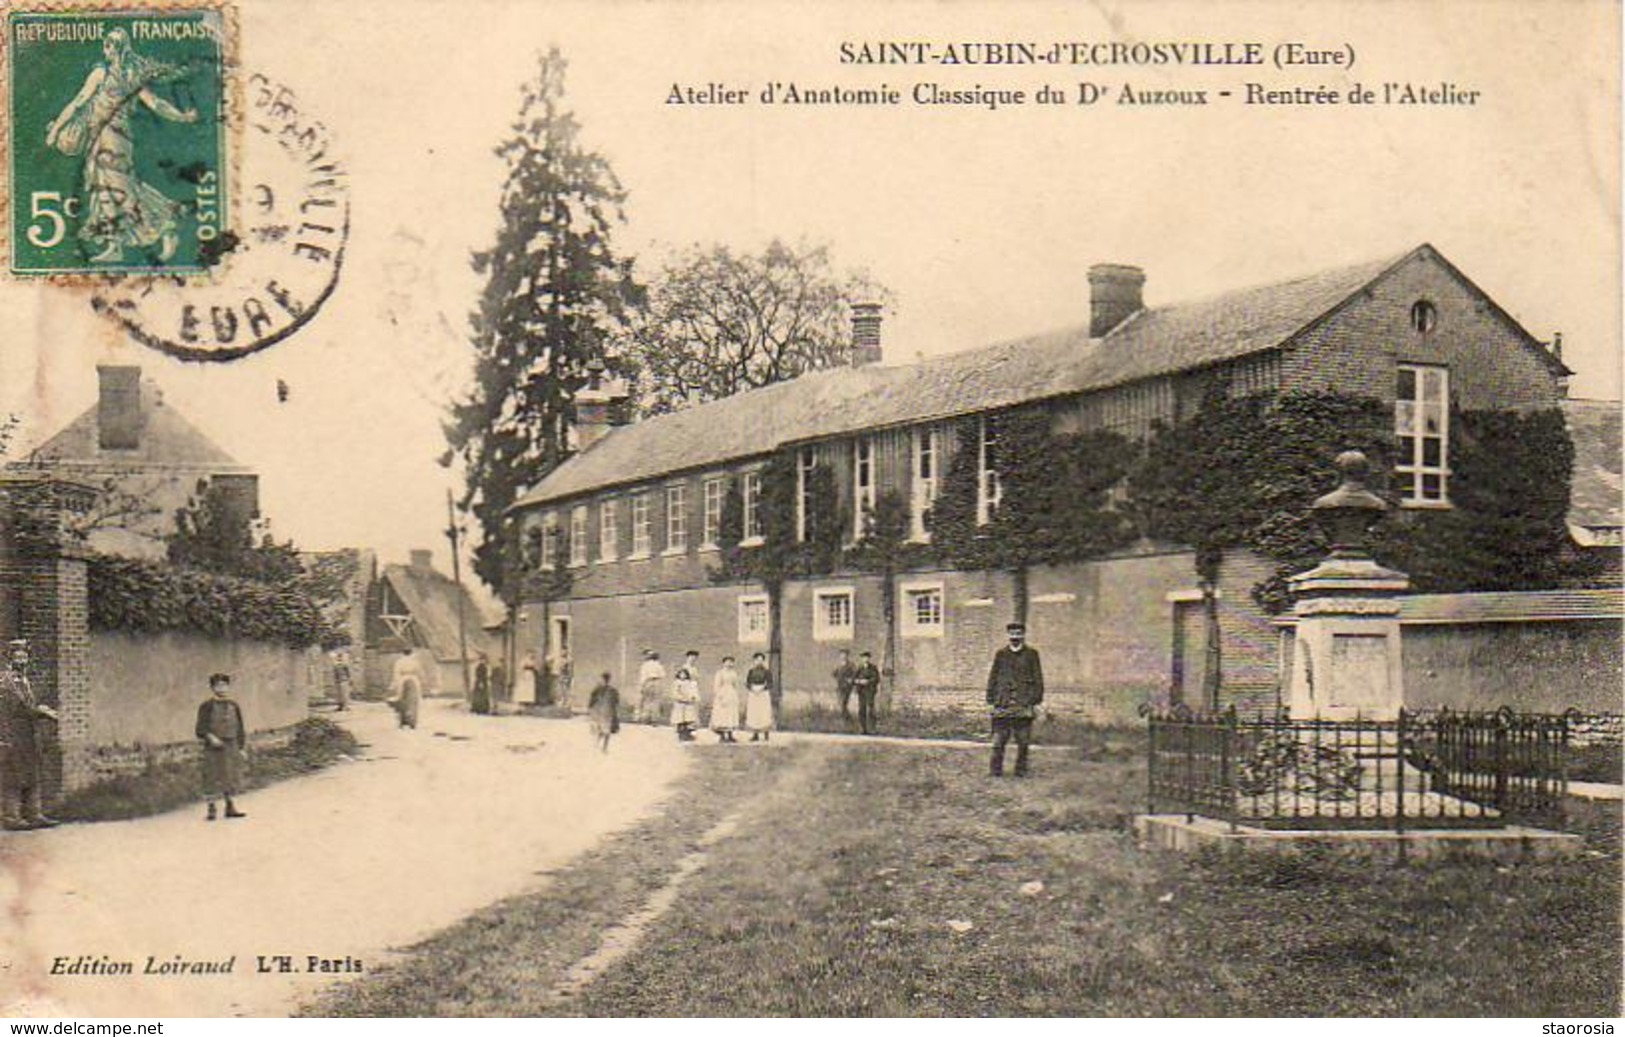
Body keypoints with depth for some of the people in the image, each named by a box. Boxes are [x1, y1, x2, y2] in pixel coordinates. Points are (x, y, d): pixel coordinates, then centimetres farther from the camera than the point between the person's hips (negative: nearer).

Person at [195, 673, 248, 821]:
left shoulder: (234, 706, 8)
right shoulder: (207, 707, -3)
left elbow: (241, 728, 12)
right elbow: (201, 729, -5)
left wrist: (243, 748, 7)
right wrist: (210, 737, -23)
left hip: (231, 747, 4)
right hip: (213, 748, -4)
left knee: (231, 777, 9)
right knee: (212, 779, -2)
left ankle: (231, 807, 17)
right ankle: (211, 809, 5)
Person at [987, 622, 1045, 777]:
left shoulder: (1031, 654, 8)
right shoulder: (1001, 654, 11)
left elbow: (1038, 680, 8)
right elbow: (992, 678, 13)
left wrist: (1035, 702, 1)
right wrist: (991, 701, 7)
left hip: (1024, 705, 0)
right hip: (1002, 705, 1)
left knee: (1023, 741, 2)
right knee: (999, 740, -3)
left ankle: (1021, 770, 10)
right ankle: (996, 769, 3)